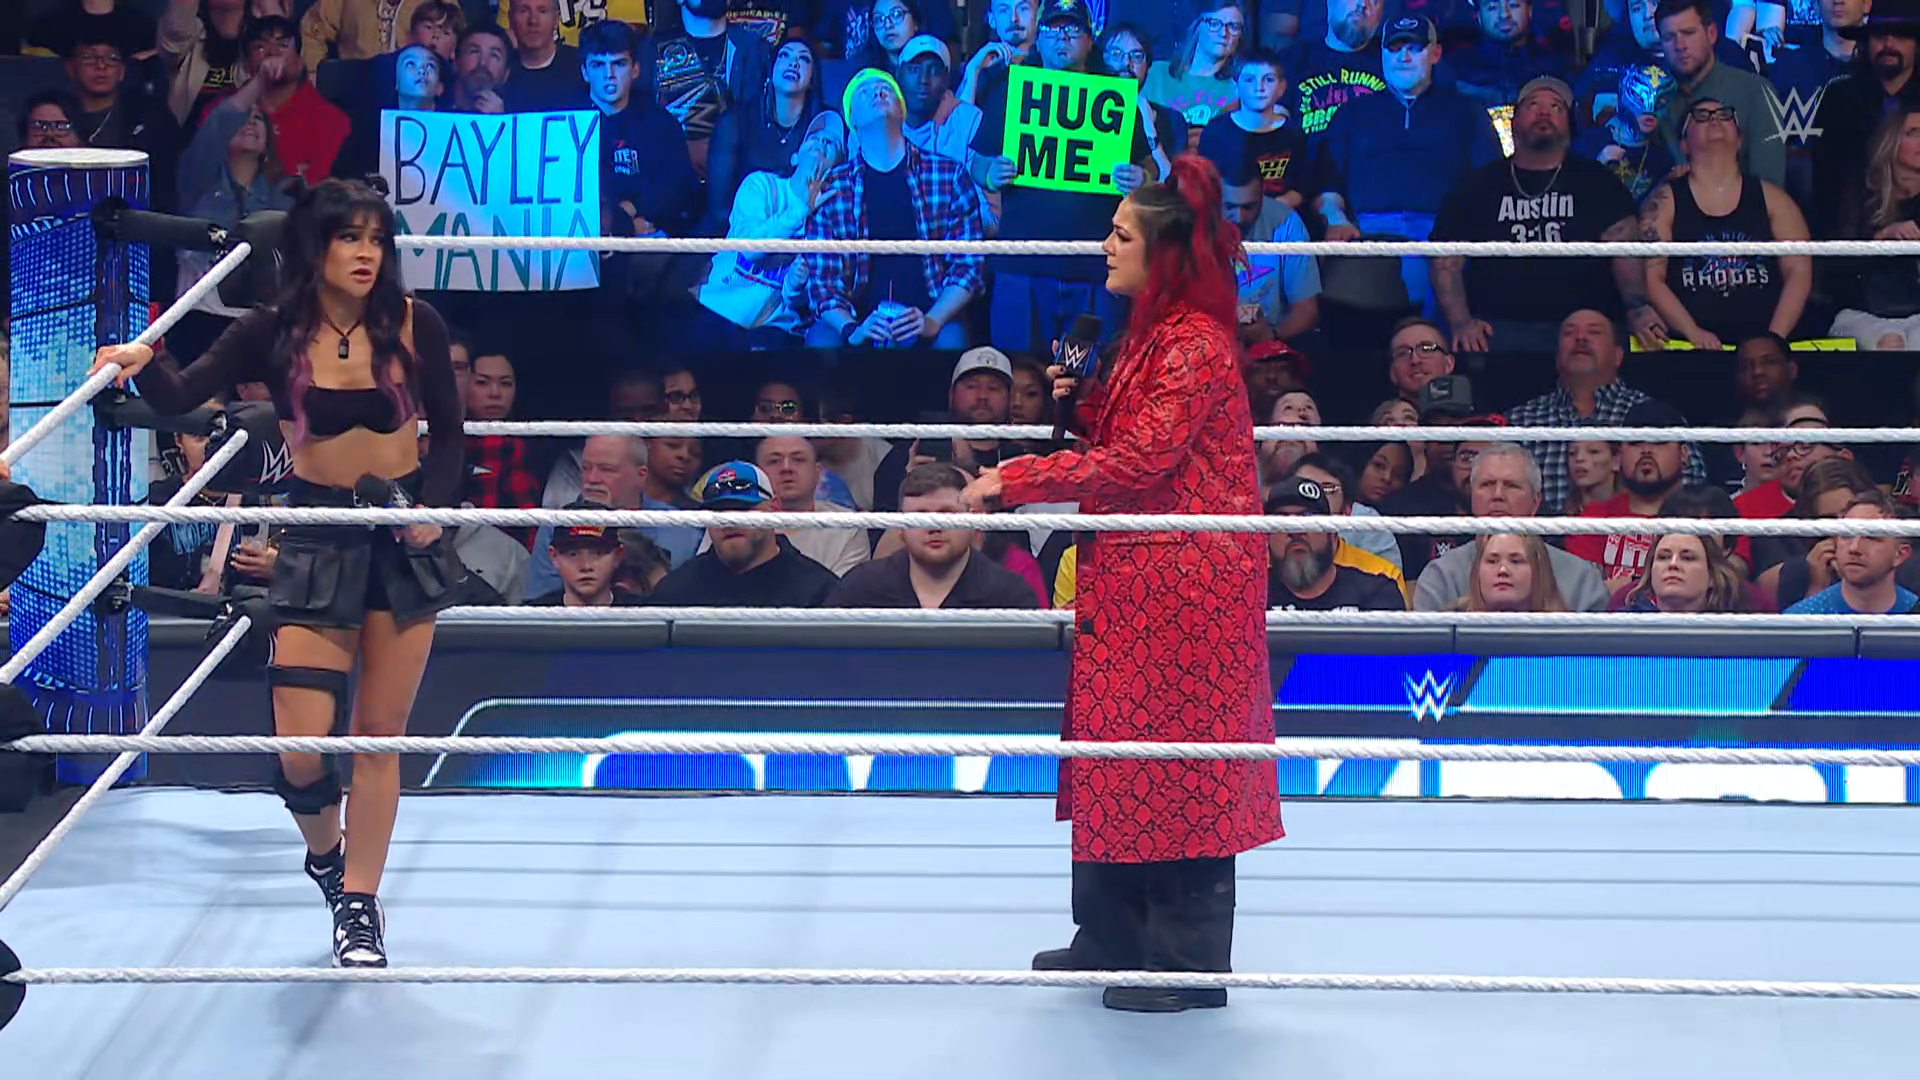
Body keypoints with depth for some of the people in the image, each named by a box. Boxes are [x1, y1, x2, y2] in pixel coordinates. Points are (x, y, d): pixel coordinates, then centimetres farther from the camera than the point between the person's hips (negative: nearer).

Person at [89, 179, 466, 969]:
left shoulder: (414, 325, -7)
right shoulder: (273, 333, -8)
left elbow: (446, 432, 3)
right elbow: (182, 398, -18)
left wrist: (434, 505, -13)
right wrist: (142, 365, -39)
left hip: (405, 533, 0)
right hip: (318, 538, 0)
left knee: (380, 732, 4)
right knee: (302, 742, -6)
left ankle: (359, 902, 15)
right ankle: (325, 850, 27)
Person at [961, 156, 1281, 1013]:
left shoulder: (1195, 342, -17)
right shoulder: (1150, 334, 14)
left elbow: (1140, 461, -22)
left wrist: (1016, 480, -19)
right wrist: (1084, 403, 1)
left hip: (1182, 579, -10)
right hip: (1132, 576, 10)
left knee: (1174, 755, -4)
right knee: (1117, 747, 13)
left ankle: (1190, 961, 3)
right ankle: (1114, 936, 23)